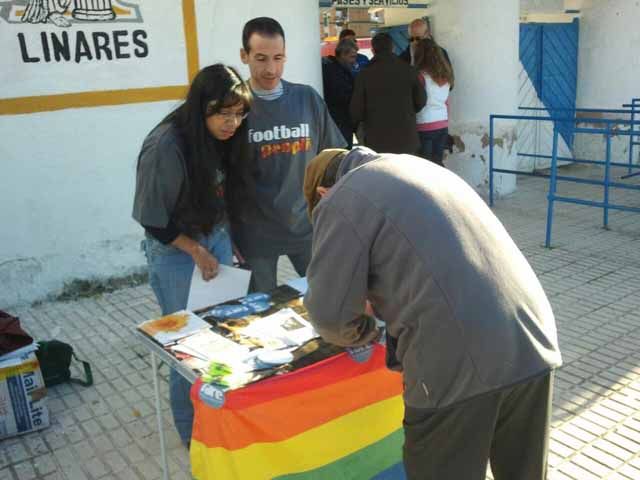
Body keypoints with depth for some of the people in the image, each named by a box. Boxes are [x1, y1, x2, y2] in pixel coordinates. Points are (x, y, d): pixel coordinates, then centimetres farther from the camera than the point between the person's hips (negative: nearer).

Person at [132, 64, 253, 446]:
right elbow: (153, 221, -17)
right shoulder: (166, 147, -25)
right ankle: (193, 431, 26)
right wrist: (196, 251, -12)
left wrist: (231, 240, 6)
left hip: (217, 239, 6)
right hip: (176, 252, -6)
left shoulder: (225, 138, -7)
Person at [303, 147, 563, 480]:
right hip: (532, 341, 8)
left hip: (459, 363, -8)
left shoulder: (341, 201, 1)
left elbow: (330, 314, -3)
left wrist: (364, 332, 17)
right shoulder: (418, 168, 25)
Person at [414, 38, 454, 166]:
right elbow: (446, 103, 13)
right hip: (443, 125, 6)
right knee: (437, 163, 14)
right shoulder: (445, 76, 7)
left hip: (425, 126, -6)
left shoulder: (421, 75, -11)